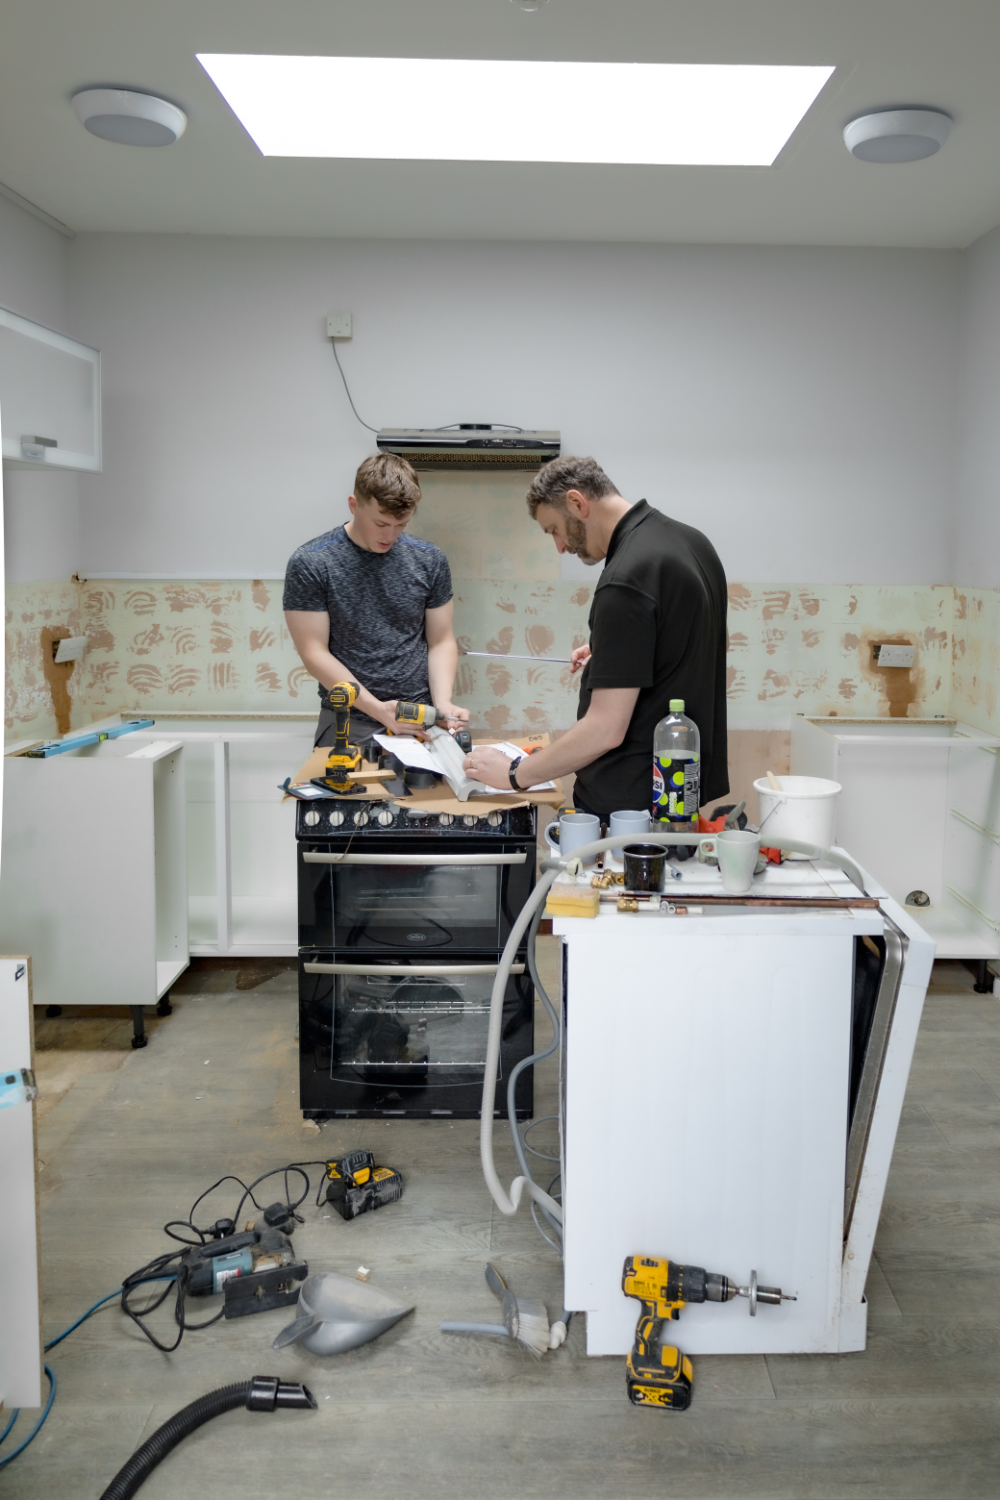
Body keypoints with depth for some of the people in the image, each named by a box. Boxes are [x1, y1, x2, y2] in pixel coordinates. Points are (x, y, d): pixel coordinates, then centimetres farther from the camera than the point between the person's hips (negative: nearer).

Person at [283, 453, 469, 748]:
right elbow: (314, 654, -6)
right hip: (348, 723, -2)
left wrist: (443, 703, -7)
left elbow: (441, 641, 11)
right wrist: (377, 709, -15)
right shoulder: (309, 563, -4)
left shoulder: (429, 560, 6)